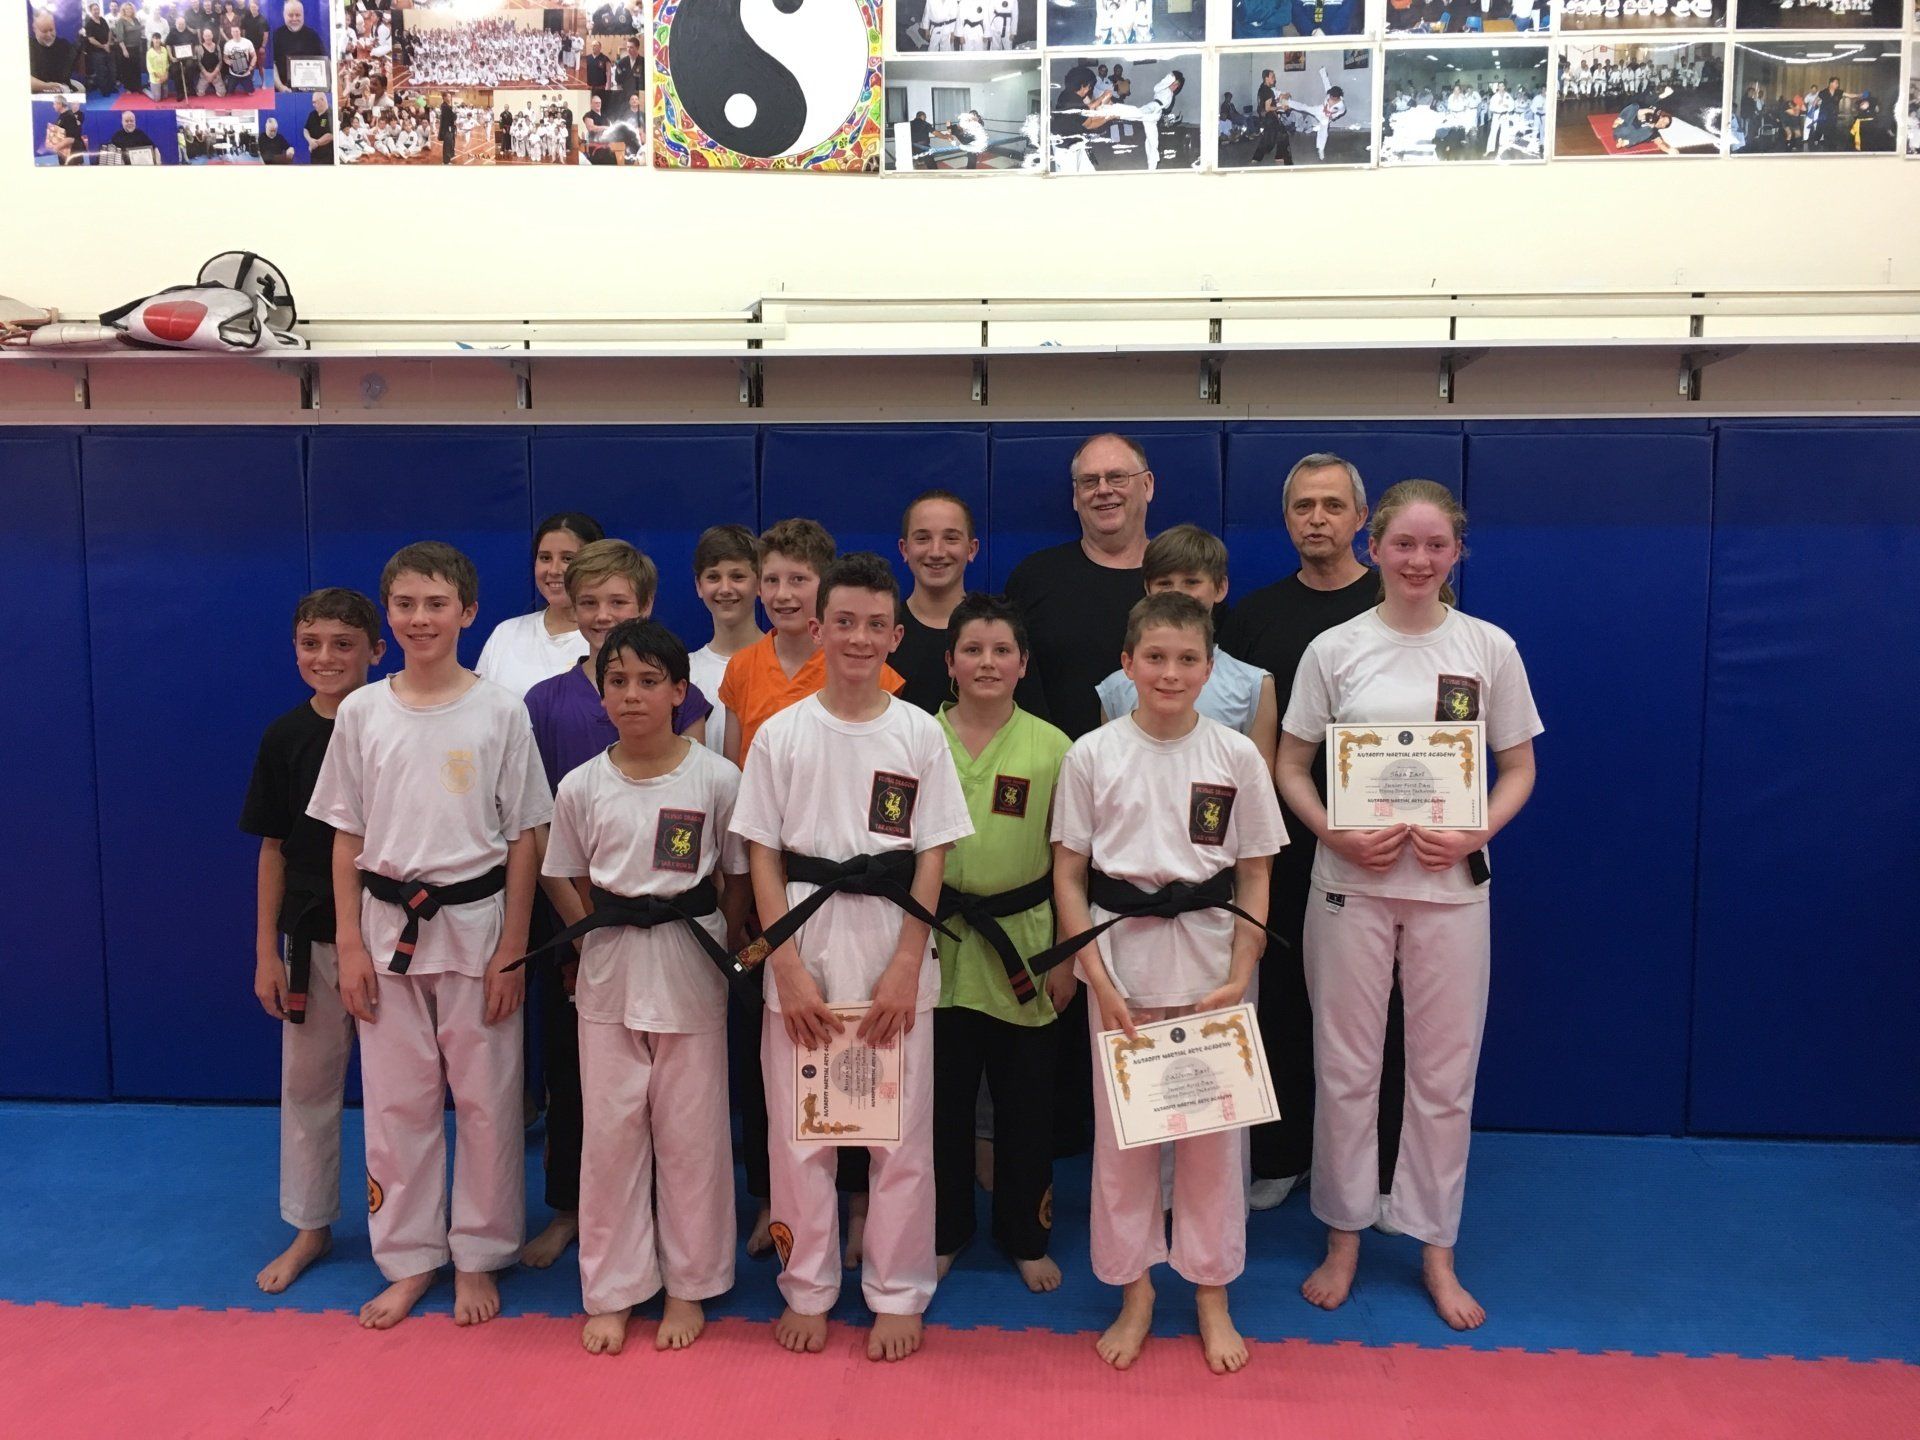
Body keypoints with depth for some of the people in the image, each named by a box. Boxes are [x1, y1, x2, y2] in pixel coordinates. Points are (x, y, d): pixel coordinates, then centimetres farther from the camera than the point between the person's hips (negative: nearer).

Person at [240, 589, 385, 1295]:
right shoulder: (285, 737, 0)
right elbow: (273, 849, 4)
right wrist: (265, 951, 2)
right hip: (309, 939, 3)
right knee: (308, 1083, 14)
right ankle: (310, 1228, 30)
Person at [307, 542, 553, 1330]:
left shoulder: (500, 711, -5)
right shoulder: (361, 712, 1)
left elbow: (523, 840, -3)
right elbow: (347, 838, 5)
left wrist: (511, 950, -6)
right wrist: (349, 945, 0)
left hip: (475, 924, -2)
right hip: (388, 926, 2)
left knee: (484, 1100, 6)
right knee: (396, 1102, 10)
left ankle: (477, 1257, 24)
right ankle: (409, 1260, 26)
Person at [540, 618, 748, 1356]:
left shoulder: (717, 779, -8)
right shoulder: (580, 787, -2)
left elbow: (737, 879, 2)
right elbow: (576, 885, 10)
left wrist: (692, 928, -3)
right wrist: (612, 936, 2)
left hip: (690, 964, -2)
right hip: (608, 966, 2)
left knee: (691, 1133, 8)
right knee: (610, 1131, 8)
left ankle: (688, 1287, 26)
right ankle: (610, 1291, 24)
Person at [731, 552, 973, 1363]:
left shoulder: (920, 735, 0)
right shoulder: (781, 733, 1)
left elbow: (931, 859, 0)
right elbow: (763, 855, 1)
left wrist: (905, 969, -8)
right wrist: (788, 969, -7)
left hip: (893, 942, 0)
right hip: (802, 938, 1)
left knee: (902, 1130, 6)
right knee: (797, 1127, 8)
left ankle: (897, 1296, 23)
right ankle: (807, 1290, 26)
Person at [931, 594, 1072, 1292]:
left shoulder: (1051, 747, -2)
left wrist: (1067, 957, -1)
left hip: (1022, 944, 0)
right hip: (937, 945, 0)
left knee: (1025, 1103, 10)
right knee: (942, 1097, 11)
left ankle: (1026, 1239, 29)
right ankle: (944, 1232, 30)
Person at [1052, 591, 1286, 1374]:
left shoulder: (1236, 755, -2)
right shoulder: (1091, 754, -4)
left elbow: (1255, 875, 2)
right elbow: (1068, 874, -1)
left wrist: (1239, 979, -6)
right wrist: (1097, 977, -8)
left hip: (1208, 962, 0)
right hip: (1120, 957, 0)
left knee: (1213, 1127, 9)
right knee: (1121, 1130, 9)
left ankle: (1211, 1294, 28)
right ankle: (1135, 1293, 28)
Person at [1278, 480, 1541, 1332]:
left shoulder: (1490, 648, 1)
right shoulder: (1334, 649, -1)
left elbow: (1518, 770, 5)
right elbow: (1290, 765, 2)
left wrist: (1474, 834, -12)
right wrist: (1335, 834, -14)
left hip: (1450, 884, 1)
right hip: (1351, 882, 0)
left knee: (1444, 1073, 9)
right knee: (1345, 1067, 8)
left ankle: (1435, 1247, 26)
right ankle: (1344, 1237, 25)